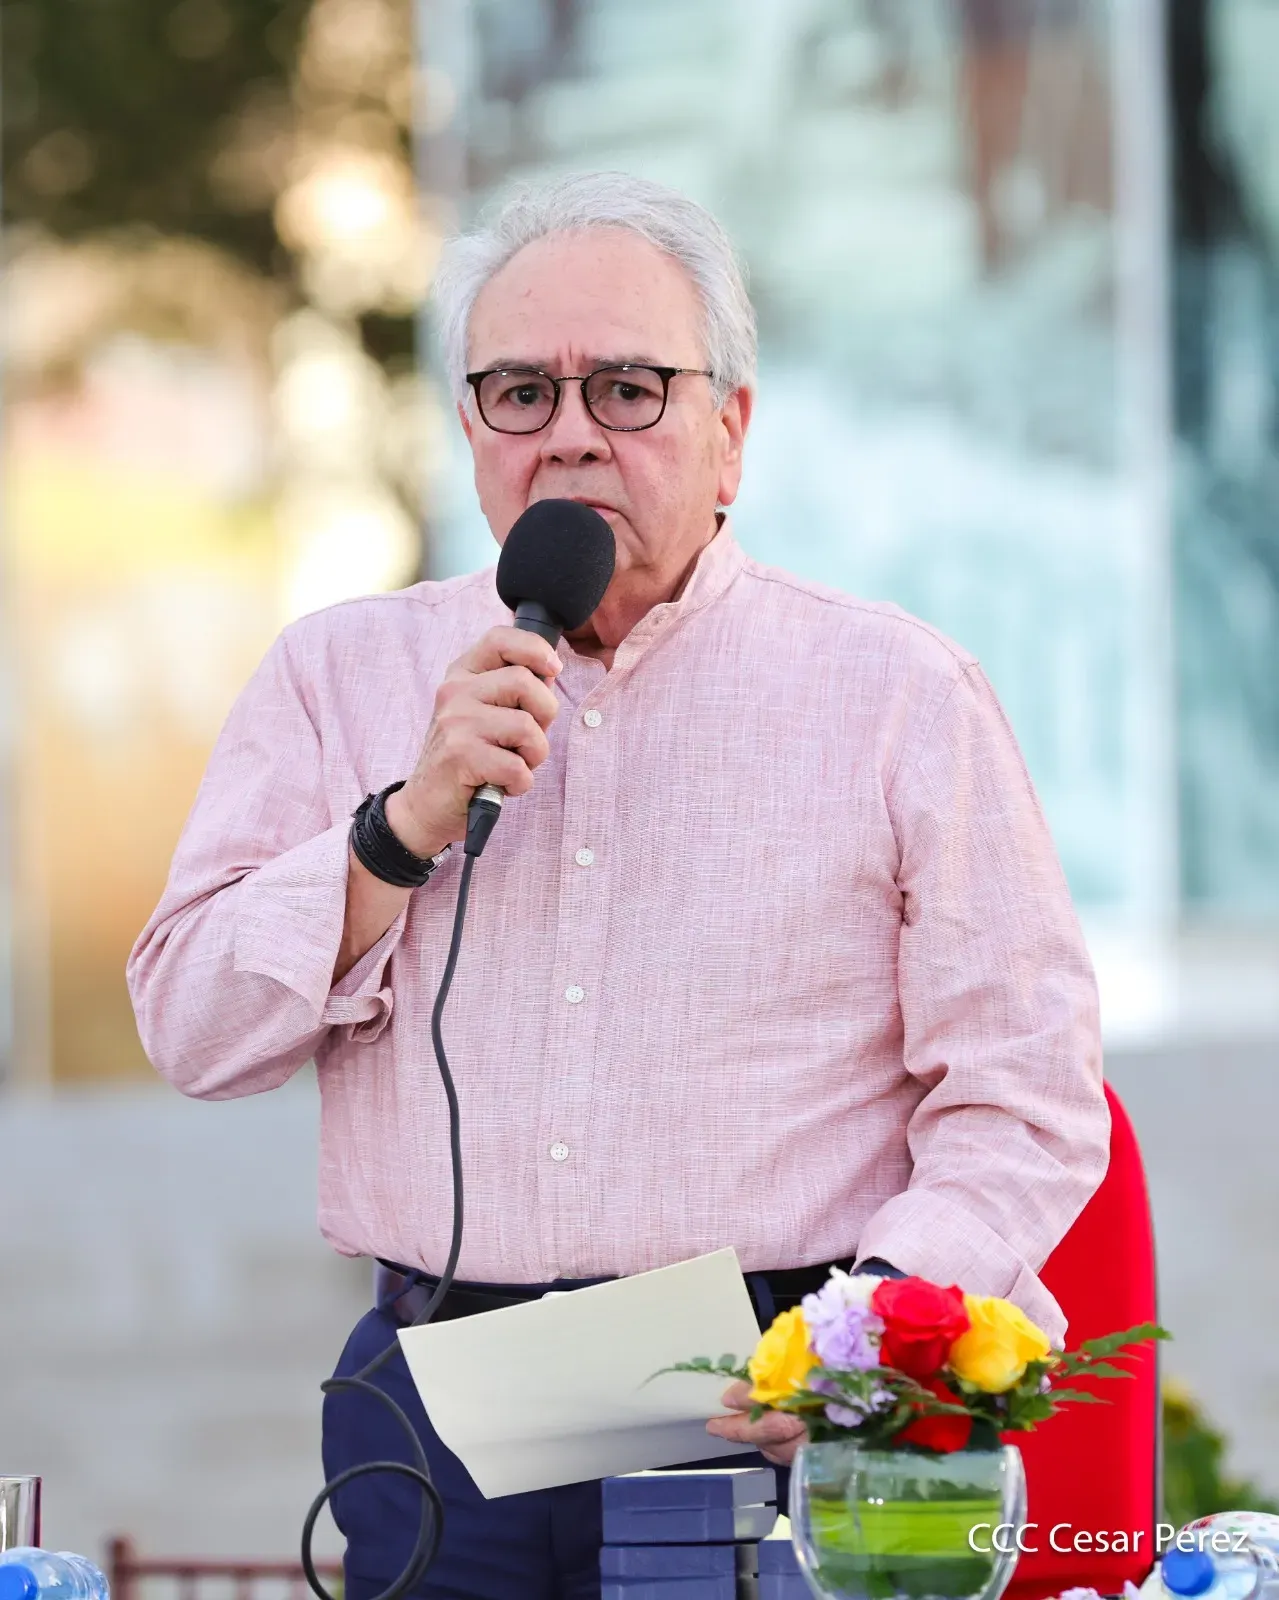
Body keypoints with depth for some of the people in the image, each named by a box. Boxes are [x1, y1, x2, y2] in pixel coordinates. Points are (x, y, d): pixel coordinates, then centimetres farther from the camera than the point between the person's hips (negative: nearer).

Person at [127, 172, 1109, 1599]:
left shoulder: (898, 695, 4)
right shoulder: (342, 675, 12)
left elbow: (1025, 1099, 0)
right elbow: (193, 1027, 5)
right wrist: (417, 817, -7)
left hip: (774, 1426, -2)